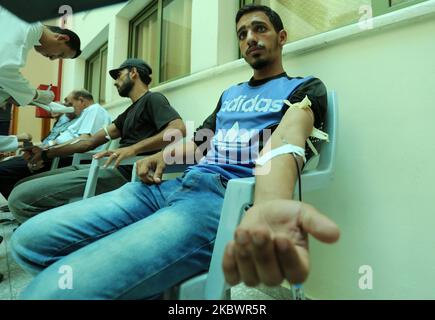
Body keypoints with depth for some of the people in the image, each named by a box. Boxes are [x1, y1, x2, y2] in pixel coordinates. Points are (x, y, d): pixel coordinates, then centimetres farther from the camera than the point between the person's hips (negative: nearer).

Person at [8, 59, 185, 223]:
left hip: (124, 172, -9)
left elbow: (179, 129, -18)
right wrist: (46, 153, 18)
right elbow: (91, 141, 24)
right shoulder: (129, 112, 28)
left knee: (21, 197, -16)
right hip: (108, 167, 9)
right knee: (21, 187, 6)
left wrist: (133, 149, -27)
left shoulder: (153, 99, 2)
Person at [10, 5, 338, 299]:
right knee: (29, 239, -1)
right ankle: (147, 288, 6)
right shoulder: (230, 93, 29)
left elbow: (285, 143, -16)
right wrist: (163, 155, 9)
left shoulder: (305, 87, 8)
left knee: (51, 292, -21)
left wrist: (269, 211, -38)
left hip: (224, 199, -8)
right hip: (173, 185, 8)